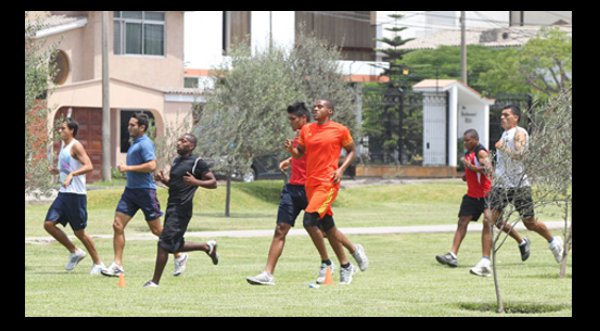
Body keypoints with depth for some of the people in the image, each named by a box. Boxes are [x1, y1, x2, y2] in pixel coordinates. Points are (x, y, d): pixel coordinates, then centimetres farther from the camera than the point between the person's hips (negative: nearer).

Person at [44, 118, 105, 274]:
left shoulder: (76, 146, -12)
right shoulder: (63, 145, 15)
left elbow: (89, 166, -23)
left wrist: (71, 174, -35)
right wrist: (57, 171, 8)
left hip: (76, 194, -9)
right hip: (63, 193, 9)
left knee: (79, 231, -3)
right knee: (49, 224, 0)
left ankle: (98, 263, 10)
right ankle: (75, 252, 13)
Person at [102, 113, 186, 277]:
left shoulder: (145, 144, -13)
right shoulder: (135, 143, 16)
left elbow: (151, 165, -25)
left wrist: (128, 168, -21)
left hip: (145, 190, -9)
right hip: (131, 190, 9)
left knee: (157, 229, 1)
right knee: (118, 225, -3)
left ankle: (179, 256, 19)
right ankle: (117, 265, -2)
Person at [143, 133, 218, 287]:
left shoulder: (197, 162, -8)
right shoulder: (177, 161, 16)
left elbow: (213, 183, -9)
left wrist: (196, 182, -23)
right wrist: (163, 179, 6)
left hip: (182, 209, -9)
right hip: (172, 206, 9)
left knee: (164, 244, -10)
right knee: (175, 245, 14)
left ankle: (155, 281, -4)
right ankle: (207, 247, 31)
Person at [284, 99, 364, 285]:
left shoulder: (340, 130, -2)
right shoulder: (306, 130, 11)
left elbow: (351, 151, 7)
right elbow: (299, 153, 16)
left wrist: (341, 169, -7)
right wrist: (290, 149, -6)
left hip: (328, 183, -6)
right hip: (310, 183, 6)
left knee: (309, 220, -19)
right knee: (327, 225, 11)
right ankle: (346, 266, 22)